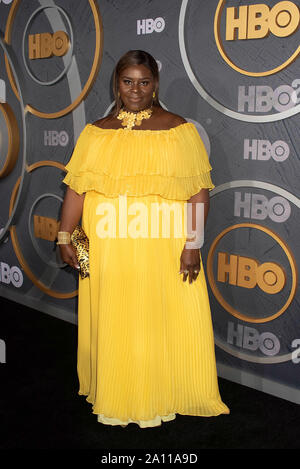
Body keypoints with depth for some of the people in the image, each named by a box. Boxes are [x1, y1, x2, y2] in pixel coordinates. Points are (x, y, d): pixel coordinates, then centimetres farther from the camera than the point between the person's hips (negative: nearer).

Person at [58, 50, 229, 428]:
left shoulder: (179, 130, -1)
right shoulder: (95, 132, 8)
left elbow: (199, 191, -5)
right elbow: (77, 188, 6)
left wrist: (193, 244, -12)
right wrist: (65, 237, 0)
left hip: (164, 250, -2)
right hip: (108, 250, 2)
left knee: (164, 322, 6)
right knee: (111, 323, 11)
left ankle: (163, 398, 27)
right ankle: (114, 400, 30)